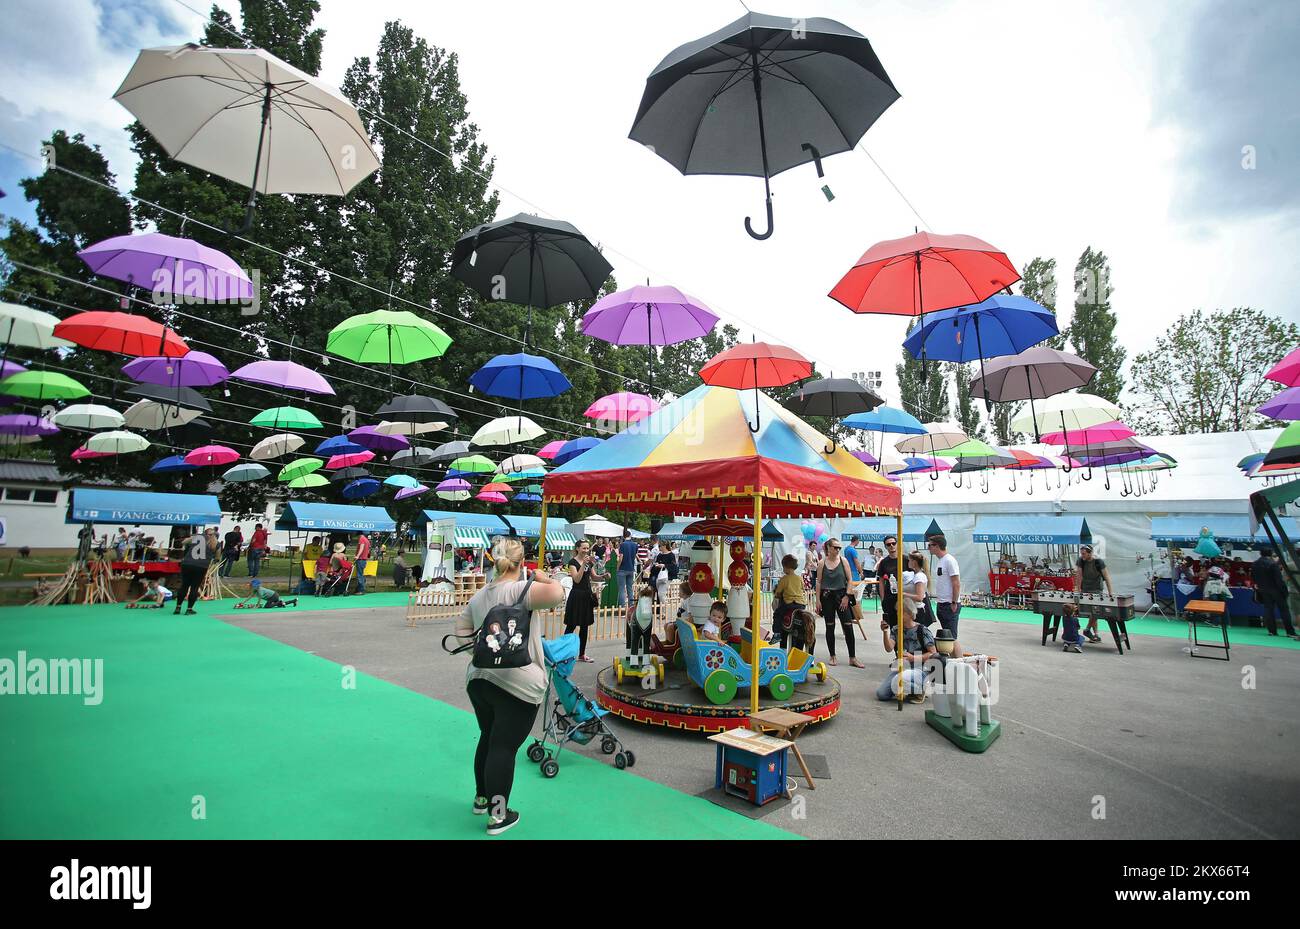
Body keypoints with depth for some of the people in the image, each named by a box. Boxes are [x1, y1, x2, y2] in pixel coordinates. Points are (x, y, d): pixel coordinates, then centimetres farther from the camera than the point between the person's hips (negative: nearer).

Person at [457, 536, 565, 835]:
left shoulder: (478, 596, 8)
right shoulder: (518, 589, -18)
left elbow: (461, 630, 17)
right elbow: (557, 594, -31)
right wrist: (543, 577, -12)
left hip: (479, 679, 8)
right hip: (517, 684, -8)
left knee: (488, 739, 23)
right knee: (504, 747, 3)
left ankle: (482, 799, 39)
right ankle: (498, 815, 16)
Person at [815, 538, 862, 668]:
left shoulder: (843, 560, 0)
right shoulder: (822, 563, 0)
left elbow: (849, 580, 0)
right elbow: (819, 582, 1)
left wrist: (847, 596, -7)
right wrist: (817, 599, -3)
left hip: (841, 595, 0)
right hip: (827, 596, 0)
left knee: (848, 626, -3)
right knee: (830, 627, 7)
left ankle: (853, 658, 6)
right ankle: (832, 656, 19)